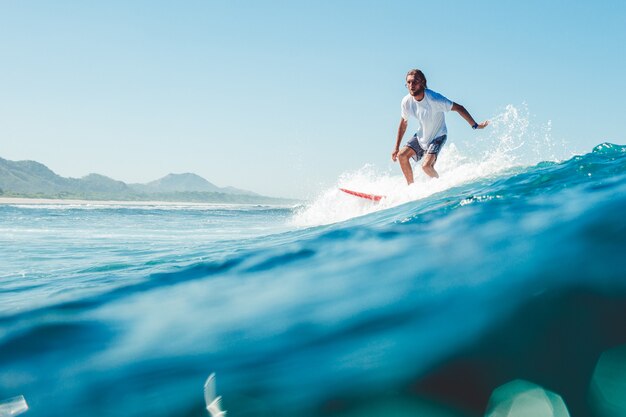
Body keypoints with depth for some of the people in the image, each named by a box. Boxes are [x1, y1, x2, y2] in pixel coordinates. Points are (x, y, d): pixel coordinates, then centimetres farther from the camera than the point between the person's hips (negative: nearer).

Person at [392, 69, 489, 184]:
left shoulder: (433, 99, -31)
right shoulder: (406, 101, -14)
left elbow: (458, 108, -24)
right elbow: (403, 123, 3)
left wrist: (475, 125, -25)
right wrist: (396, 148, 5)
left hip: (438, 136, -6)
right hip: (421, 135, 6)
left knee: (426, 165, -22)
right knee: (402, 155, -5)